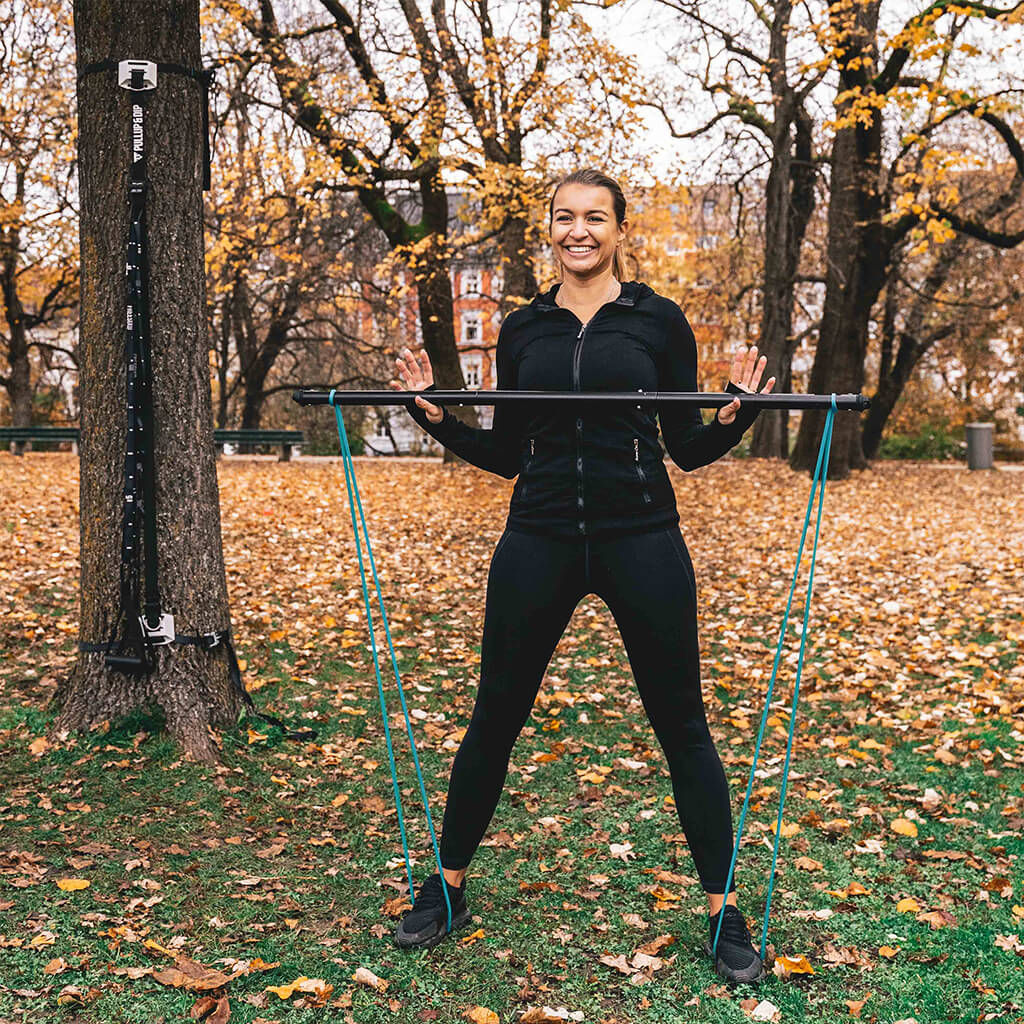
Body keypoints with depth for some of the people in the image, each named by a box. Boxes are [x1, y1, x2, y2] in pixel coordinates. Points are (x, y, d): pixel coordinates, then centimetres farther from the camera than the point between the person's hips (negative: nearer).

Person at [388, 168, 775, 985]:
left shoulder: (659, 320, 3)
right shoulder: (522, 329, 10)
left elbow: (688, 448, 5)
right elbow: (506, 454, 12)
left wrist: (736, 414, -14)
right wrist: (433, 412, 1)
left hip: (640, 539, -2)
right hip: (540, 541, 2)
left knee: (681, 724, 4)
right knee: (495, 717, 9)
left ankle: (724, 913, 18)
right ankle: (447, 887, 28)